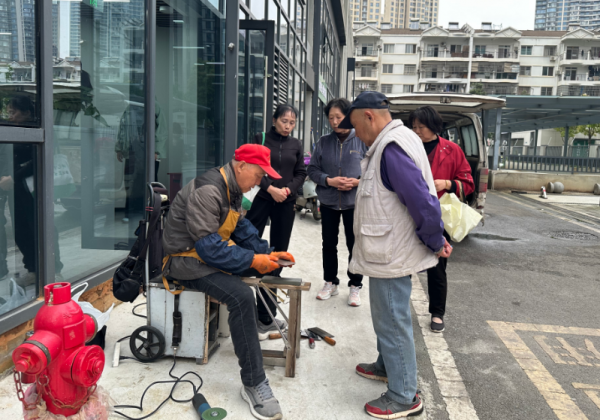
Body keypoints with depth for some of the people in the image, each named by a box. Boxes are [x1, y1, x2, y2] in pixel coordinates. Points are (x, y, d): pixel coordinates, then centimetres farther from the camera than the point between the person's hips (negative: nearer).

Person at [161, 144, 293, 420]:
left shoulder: (233, 189, 7)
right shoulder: (208, 190, -24)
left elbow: (242, 228, 13)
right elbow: (208, 246, -29)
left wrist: (268, 252, 1)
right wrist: (253, 260, -25)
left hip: (214, 250, 10)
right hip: (189, 260, -10)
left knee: (269, 264, 11)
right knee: (241, 297, -30)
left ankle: (265, 322, 27)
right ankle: (253, 384, -23)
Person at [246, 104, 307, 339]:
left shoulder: (296, 145, 13)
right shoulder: (260, 139, 4)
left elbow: (301, 173, 10)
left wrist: (287, 189, -8)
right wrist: (270, 188, -15)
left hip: (286, 204, 3)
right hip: (261, 200, -3)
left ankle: (266, 317, 16)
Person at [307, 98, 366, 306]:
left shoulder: (363, 141, -7)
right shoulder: (323, 142, 1)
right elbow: (312, 170, 2)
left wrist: (358, 181, -19)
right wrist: (329, 181, -14)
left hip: (354, 202, -3)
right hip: (328, 202, 3)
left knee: (355, 245, 7)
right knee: (329, 244, 14)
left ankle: (355, 287, 22)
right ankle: (330, 283, 31)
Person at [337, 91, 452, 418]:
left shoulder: (392, 148, -23)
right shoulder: (392, 142, 11)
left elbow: (422, 201, -28)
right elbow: (421, 197, 15)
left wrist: (435, 243, -15)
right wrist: (435, 239, 14)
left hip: (392, 256, -10)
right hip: (389, 252, 10)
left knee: (393, 321, 1)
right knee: (387, 316, 25)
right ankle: (386, 366, 44)